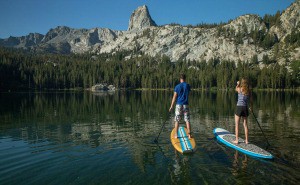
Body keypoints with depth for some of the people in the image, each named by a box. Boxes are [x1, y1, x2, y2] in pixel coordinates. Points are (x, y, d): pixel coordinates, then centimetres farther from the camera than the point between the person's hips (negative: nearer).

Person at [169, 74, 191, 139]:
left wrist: (171, 106, 0)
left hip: (179, 104, -2)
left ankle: (176, 135, 9)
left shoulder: (177, 86, -5)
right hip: (185, 104, 2)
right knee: (187, 120, 5)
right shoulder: (188, 86, 2)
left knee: (177, 120, 6)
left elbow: (174, 97, -6)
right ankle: (189, 134, 5)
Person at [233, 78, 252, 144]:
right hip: (245, 108, 4)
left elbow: (236, 89, 19)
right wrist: (250, 107, 26)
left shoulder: (239, 89, -6)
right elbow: (249, 100, 9)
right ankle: (246, 140, 17)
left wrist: (238, 84, 39)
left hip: (239, 107, -3)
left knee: (237, 124, 5)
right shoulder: (249, 91, 2)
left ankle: (236, 140, 7)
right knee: (245, 124, 12)